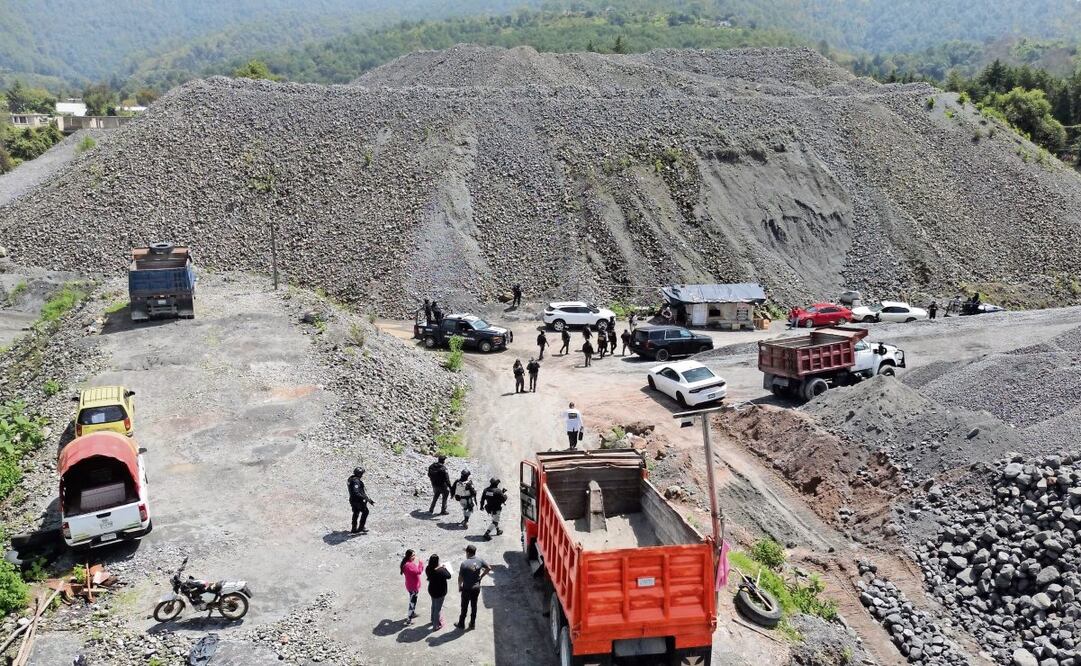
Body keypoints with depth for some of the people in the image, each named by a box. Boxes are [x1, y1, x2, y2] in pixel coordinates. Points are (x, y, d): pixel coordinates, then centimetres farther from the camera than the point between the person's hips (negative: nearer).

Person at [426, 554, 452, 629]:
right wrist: (444, 568, -6)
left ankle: (433, 620, 49)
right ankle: (436, 625, 24)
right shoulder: (441, 570, -33)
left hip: (431, 590, 7)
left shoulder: (428, 569, -13)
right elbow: (448, 576, -18)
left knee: (434, 605, 28)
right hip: (440, 592, -7)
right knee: (438, 608, 10)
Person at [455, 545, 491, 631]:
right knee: (474, 606, 18)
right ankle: (473, 624, 29)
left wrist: (459, 586, 2)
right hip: (477, 587, 4)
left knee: (464, 607, 14)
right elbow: (489, 568, 3)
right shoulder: (480, 561, -10)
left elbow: (460, 577, -15)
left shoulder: (464, 564, -23)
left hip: (467, 589, -4)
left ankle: (461, 624, 28)